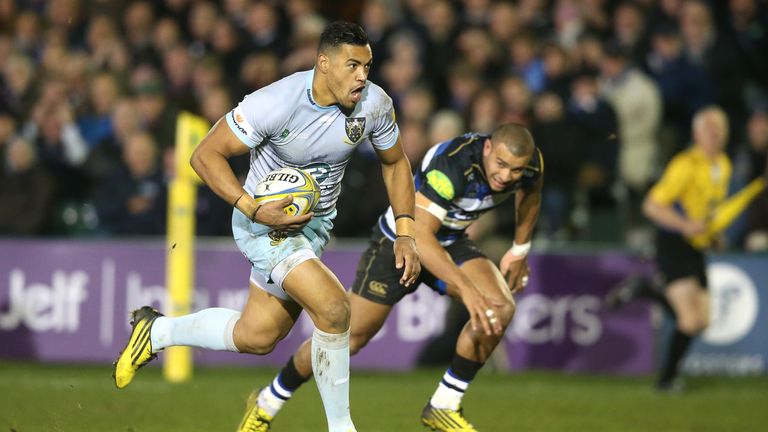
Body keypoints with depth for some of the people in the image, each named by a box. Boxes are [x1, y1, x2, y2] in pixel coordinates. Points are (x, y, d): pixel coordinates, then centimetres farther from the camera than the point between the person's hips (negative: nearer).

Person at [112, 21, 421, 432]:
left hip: (314, 225, 7)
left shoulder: (375, 104, -12)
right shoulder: (276, 104, -28)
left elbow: (395, 163, 8)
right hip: (265, 223, -7)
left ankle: (157, 330, 39)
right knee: (333, 307, -24)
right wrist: (253, 210, -29)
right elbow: (205, 155, -20)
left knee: (255, 337, 14)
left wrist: (404, 234, -1)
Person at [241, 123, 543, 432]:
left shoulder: (530, 163, -18)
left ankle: (444, 406, -5)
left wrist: (519, 252, 8)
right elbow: (418, 235, -45)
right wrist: (465, 287, -52)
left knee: (500, 308, -20)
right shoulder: (450, 165, -39)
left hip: (450, 242, 5)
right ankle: (267, 403, 21)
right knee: (350, 337, -3)